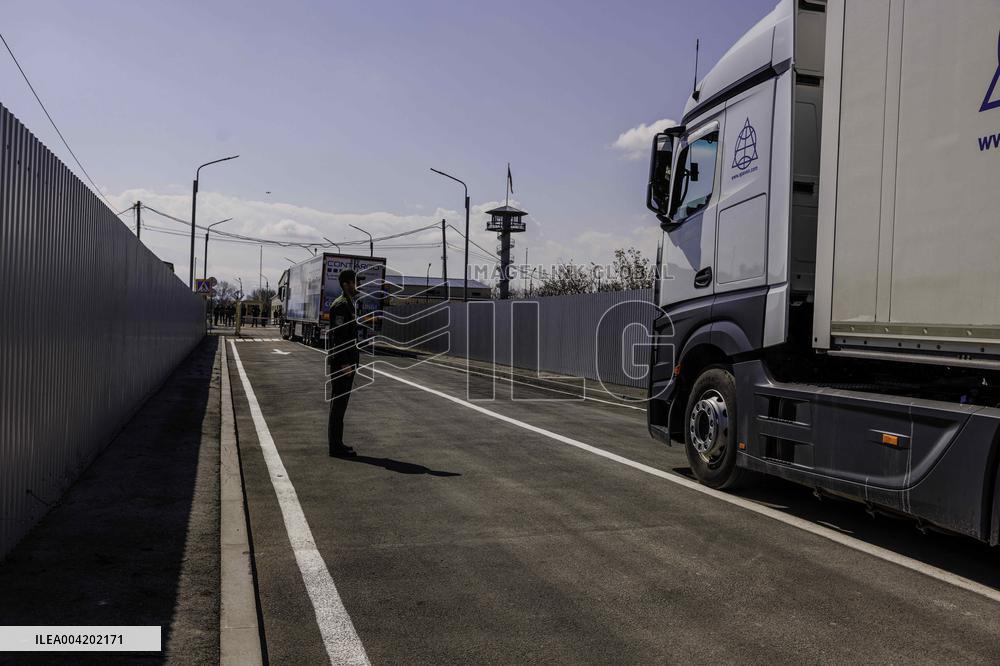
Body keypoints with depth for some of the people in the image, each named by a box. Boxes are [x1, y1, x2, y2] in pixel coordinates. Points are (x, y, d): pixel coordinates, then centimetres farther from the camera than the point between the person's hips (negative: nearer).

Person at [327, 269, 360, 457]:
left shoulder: (349, 304, 18)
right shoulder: (341, 305, -14)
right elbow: (338, 336, -20)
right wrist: (345, 363, -23)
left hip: (346, 362, 10)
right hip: (343, 362, -10)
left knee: (339, 403, 13)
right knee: (339, 402, -6)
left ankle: (336, 443, 20)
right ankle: (336, 446, -1)